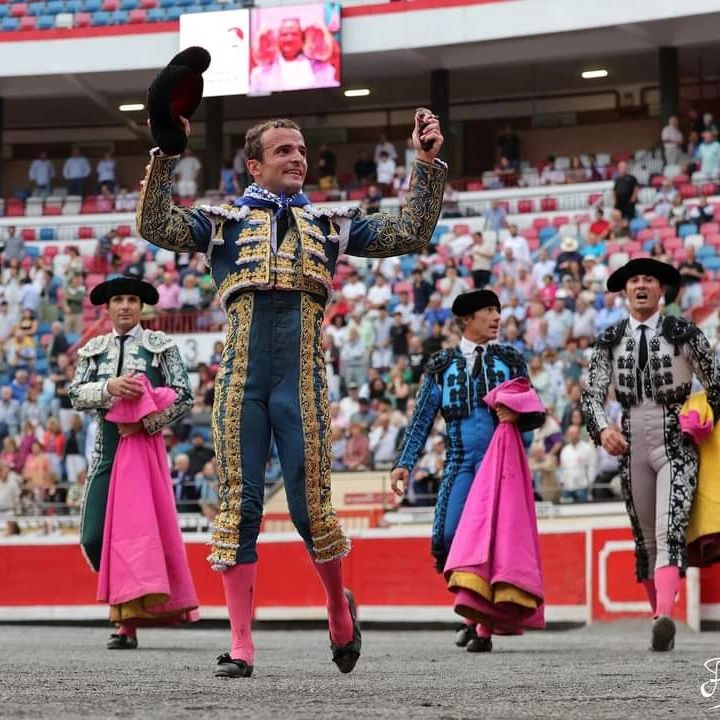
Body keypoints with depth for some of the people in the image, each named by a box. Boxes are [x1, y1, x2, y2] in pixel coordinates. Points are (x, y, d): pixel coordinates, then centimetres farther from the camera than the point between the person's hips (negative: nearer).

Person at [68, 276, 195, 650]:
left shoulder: (161, 346, 5)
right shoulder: (94, 349, 15)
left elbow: (183, 396, 0)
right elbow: (77, 395, 3)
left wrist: (145, 423, -12)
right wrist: (110, 387, -17)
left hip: (144, 441, -4)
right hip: (106, 447, 4)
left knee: (135, 531, -12)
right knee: (94, 536, -2)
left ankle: (128, 622, -12)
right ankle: (126, 609, 17)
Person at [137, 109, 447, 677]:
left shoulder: (330, 224, 17)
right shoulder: (225, 221, 14)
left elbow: (411, 234, 12)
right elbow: (156, 227, -1)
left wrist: (428, 164, 4)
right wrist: (165, 156, -8)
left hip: (302, 382, 0)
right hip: (241, 382, 0)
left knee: (311, 506, -3)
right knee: (238, 506, -2)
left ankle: (340, 605, 25)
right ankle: (241, 645, 2)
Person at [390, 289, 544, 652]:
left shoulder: (509, 360, 13)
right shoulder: (442, 365, 13)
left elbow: (536, 414, 11)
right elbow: (421, 419, 11)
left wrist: (517, 415, -12)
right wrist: (404, 463, 1)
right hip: (460, 461, 1)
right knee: (449, 536, -12)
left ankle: (484, 626, -3)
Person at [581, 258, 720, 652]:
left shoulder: (684, 333, -2)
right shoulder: (609, 340, 6)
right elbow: (592, 394, 0)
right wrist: (602, 429, -19)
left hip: (677, 446, -4)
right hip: (632, 446, 4)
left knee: (669, 531, -19)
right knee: (644, 539, 8)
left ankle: (664, 617, -35)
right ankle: (658, 619, 16)